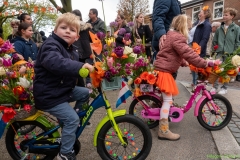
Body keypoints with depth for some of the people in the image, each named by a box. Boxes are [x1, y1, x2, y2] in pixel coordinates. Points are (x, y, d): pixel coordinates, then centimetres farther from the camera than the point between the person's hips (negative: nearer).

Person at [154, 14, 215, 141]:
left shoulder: (173, 35, 17)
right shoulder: (177, 38, -18)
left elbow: (180, 54, 22)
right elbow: (188, 54, -25)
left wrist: (184, 63, 12)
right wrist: (205, 63, -20)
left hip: (162, 68, 11)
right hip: (164, 70, -11)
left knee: (166, 98, 23)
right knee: (168, 100, -8)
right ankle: (163, 131, -3)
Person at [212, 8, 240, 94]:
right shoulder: (219, 28, 7)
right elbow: (214, 41, 13)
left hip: (229, 54, -2)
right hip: (219, 53, 2)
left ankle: (224, 88, 20)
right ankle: (215, 86, 9)